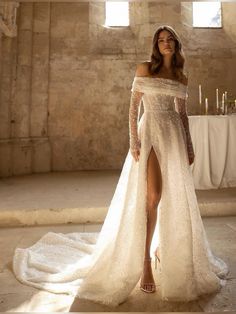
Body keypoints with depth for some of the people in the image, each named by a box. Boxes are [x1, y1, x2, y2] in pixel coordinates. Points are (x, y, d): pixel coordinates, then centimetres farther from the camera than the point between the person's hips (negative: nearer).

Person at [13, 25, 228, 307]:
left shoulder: (182, 78, 16)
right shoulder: (145, 69, 3)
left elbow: (182, 113, 17)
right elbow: (133, 106, -3)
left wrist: (189, 146, 11)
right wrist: (134, 141, -13)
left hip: (175, 136, 6)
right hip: (151, 132, -5)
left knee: (174, 197, 8)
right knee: (152, 195, -15)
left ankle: (162, 248, 29)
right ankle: (145, 263, -5)